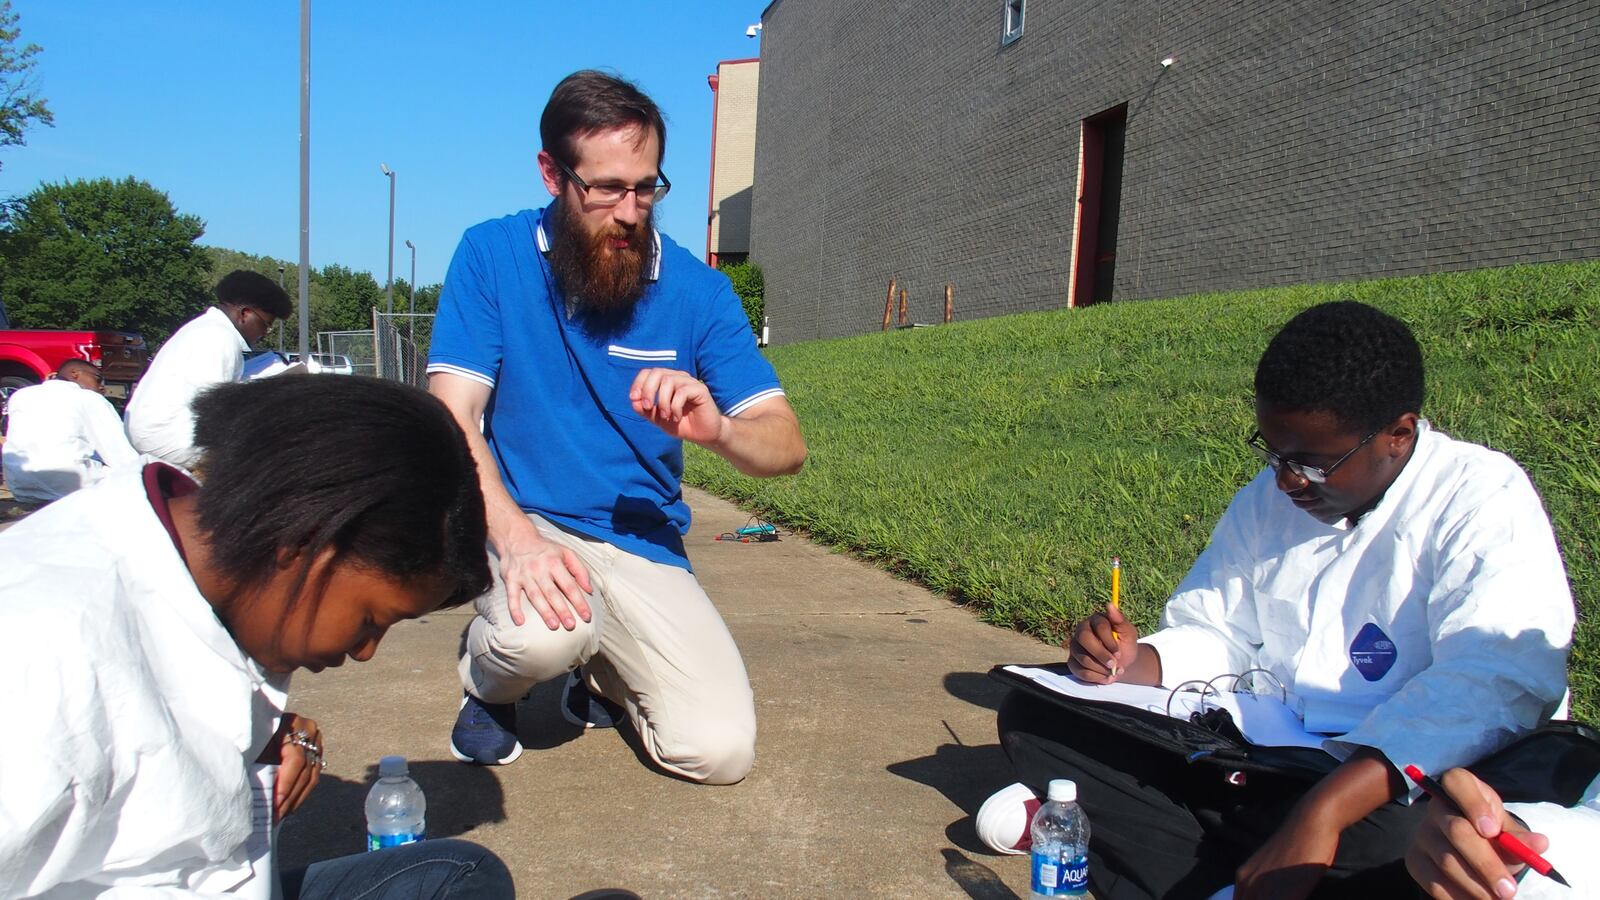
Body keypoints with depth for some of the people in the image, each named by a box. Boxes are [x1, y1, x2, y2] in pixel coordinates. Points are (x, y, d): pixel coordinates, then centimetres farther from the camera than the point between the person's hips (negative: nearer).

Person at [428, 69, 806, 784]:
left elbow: (787, 447, -5)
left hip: (643, 544, 2)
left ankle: (603, 677, 21)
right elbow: (452, 419, -11)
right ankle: (489, 678, 4)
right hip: (521, 523, -1)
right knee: (547, 633, -36)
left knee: (721, 750, -14)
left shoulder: (696, 289, -3)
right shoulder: (492, 256, -5)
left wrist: (717, 429, -29)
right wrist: (516, 537, -29)